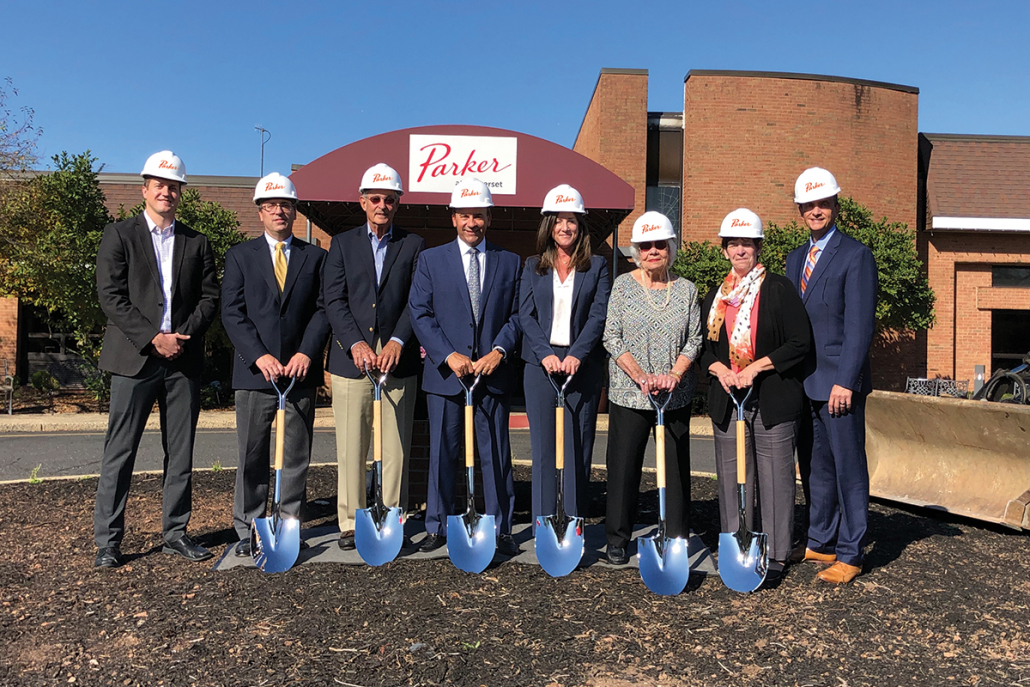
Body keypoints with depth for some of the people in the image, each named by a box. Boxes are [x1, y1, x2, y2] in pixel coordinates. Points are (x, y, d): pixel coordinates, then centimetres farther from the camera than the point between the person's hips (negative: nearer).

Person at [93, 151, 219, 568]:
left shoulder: (197, 243, 13)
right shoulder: (119, 236, 5)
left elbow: (210, 298, 8)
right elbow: (111, 296, -4)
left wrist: (184, 335, -8)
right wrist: (153, 339, -12)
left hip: (183, 360, 3)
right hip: (134, 358, -3)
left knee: (181, 453, 7)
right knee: (120, 452, 1)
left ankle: (175, 534, 17)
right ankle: (107, 541, 11)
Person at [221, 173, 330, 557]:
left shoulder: (314, 257, 10)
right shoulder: (240, 256, 8)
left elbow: (323, 310, 4)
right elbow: (232, 313, 0)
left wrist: (307, 353, -10)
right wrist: (259, 356, -12)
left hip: (301, 371, 1)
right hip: (255, 372, -1)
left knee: (297, 456, 7)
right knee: (252, 457, 6)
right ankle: (248, 530, 18)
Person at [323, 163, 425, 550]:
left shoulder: (413, 245, 11)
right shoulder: (342, 244, 12)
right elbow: (334, 301, 3)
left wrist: (397, 341, -12)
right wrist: (356, 343, -11)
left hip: (397, 361, 0)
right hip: (350, 359, 1)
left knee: (395, 448, 2)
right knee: (351, 448, 4)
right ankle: (351, 522, 15)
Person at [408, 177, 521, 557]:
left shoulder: (510, 262, 10)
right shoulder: (431, 260, 7)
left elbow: (517, 315, 7)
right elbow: (420, 313, 0)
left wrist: (499, 350, -9)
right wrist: (449, 355, -11)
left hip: (493, 373, 1)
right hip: (444, 373, 0)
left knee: (496, 454, 5)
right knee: (442, 454, 7)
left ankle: (501, 529, 17)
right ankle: (437, 526, 22)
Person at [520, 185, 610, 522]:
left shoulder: (597, 266, 8)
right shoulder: (533, 267, 12)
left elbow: (599, 315, -2)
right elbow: (525, 315, 3)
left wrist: (576, 356, -15)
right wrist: (545, 354, -11)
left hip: (582, 365, -1)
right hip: (541, 364, 1)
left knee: (578, 444, 1)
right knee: (543, 444, 3)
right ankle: (544, 522, 11)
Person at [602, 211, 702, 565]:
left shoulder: (686, 289, 6)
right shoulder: (623, 285, 1)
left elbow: (694, 340, 4)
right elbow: (612, 338, -4)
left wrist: (674, 374, -13)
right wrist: (640, 376, -15)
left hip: (676, 395, 2)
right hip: (628, 393, -1)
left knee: (676, 466, 6)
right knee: (624, 466, 4)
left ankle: (677, 539, 21)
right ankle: (617, 539, 18)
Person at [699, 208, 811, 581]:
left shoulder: (778, 289, -1)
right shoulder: (715, 297, 13)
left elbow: (800, 343, -6)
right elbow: (704, 347, 16)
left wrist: (757, 366, -14)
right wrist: (718, 368, -4)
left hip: (773, 399, -4)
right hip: (727, 399, 4)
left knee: (774, 476, 1)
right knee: (732, 477, 7)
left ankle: (775, 555, 14)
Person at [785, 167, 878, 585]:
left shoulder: (856, 256, -6)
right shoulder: (795, 258, 16)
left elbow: (860, 325, -12)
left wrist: (845, 381, -17)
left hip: (838, 383, -7)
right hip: (802, 383, 7)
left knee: (848, 468, 2)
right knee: (814, 468, 14)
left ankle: (849, 555, 12)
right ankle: (820, 543, 27)